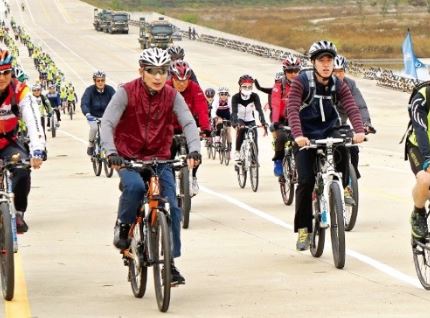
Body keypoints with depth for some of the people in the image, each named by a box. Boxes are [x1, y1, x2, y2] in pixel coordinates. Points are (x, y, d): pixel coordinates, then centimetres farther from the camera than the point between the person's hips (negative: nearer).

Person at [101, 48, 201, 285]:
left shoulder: (172, 96, -3)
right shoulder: (126, 93, -11)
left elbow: (188, 123, -13)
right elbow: (107, 122, -19)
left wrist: (194, 149, -33)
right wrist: (111, 153, -35)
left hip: (159, 158, 3)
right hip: (128, 158, -3)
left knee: (171, 207, -10)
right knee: (134, 187, -34)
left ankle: (169, 262, 0)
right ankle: (123, 226, -6)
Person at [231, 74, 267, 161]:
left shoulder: (254, 96, -20)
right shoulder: (236, 97, -24)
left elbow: (259, 110, -30)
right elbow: (234, 112, -34)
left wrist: (263, 122, -46)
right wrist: (236, 123, -53)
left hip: (250, 120, 2)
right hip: (240, 119, -2)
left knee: (254, 139, -15)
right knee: (241, 129, -34)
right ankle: (237, 152, -23)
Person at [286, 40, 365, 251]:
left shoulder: (338, 85, -3)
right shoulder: (301, 82, -13)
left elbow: (351, 108, -16)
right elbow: (292, 109, -25)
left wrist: (359, 131, -36)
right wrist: (298, 135, -41)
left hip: (329, 131, 2)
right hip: (306, 135, -2)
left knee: (342, 149, -32)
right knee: (306, 181, -12)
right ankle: (303, 229, -1)